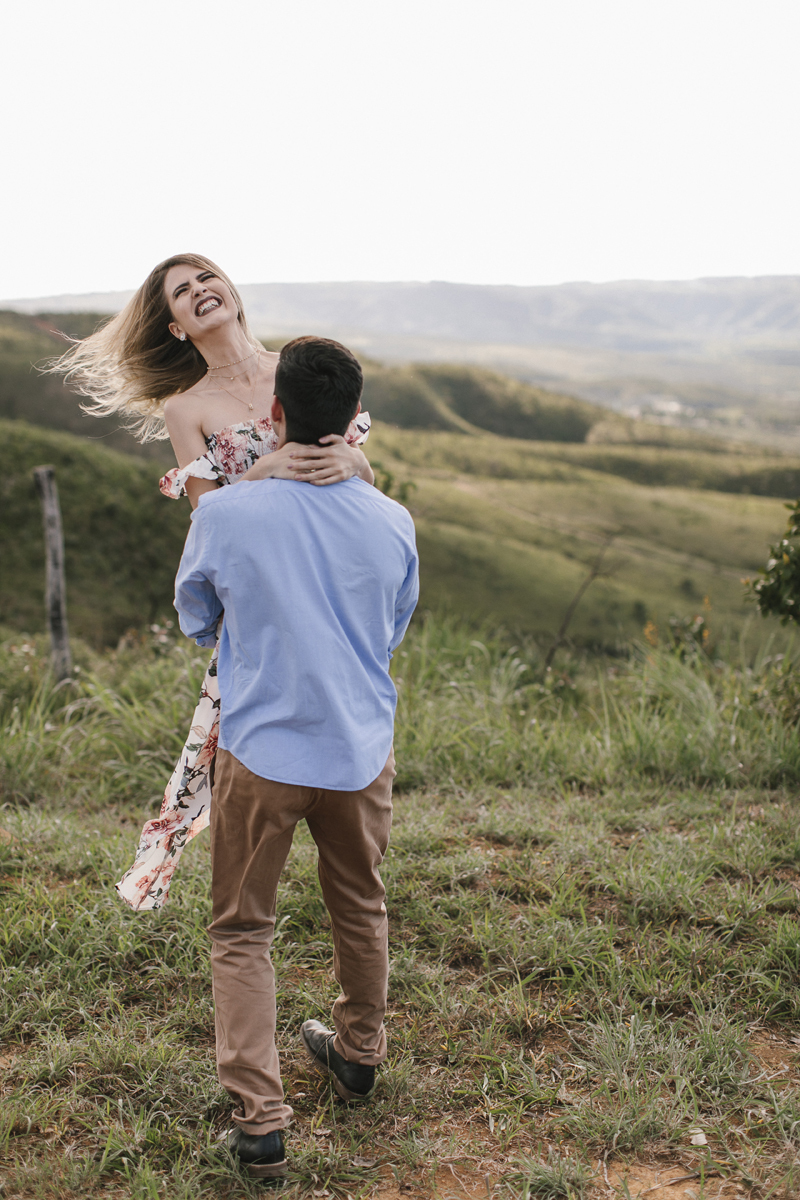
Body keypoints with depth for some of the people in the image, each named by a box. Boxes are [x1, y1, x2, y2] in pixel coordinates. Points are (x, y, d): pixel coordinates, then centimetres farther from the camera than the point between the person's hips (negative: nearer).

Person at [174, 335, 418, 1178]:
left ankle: (259, 1120, 8)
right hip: (361, 751, 3)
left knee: (240, 932, 12)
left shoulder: (223, 515, -14)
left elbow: (195, 621, 4)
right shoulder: (392, 523, -7)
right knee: (360, 911, 23)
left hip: (261, 752, -2)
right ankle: (358, 1055, 44)